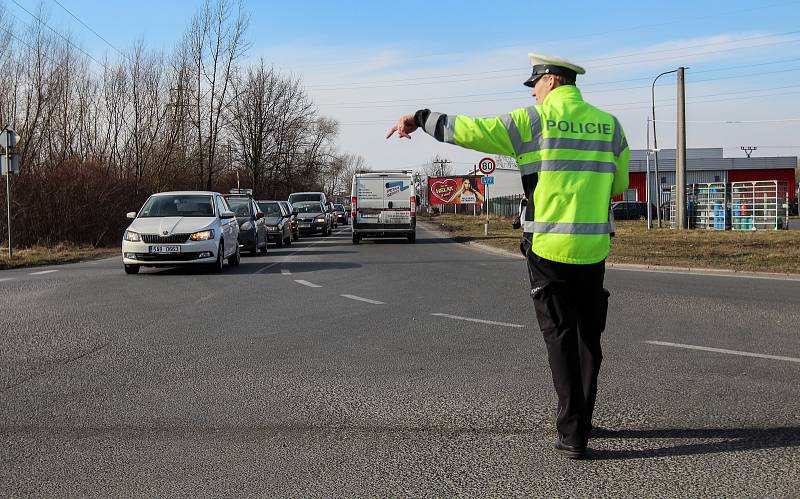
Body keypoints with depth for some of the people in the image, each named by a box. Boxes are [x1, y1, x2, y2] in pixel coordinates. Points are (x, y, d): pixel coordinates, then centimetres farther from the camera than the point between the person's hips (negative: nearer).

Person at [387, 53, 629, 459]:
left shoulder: (535, 120, -6)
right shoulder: (609, 124, 7)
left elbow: (470, 131, -9)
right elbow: (618, 185, 16)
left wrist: (420, 118, 4)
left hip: (549, 247, -4)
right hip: (594, 248, 4)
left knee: (560, 338, 4)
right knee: (588, 336, 16)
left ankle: (571, 435, 3)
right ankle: (580, 423, 25)